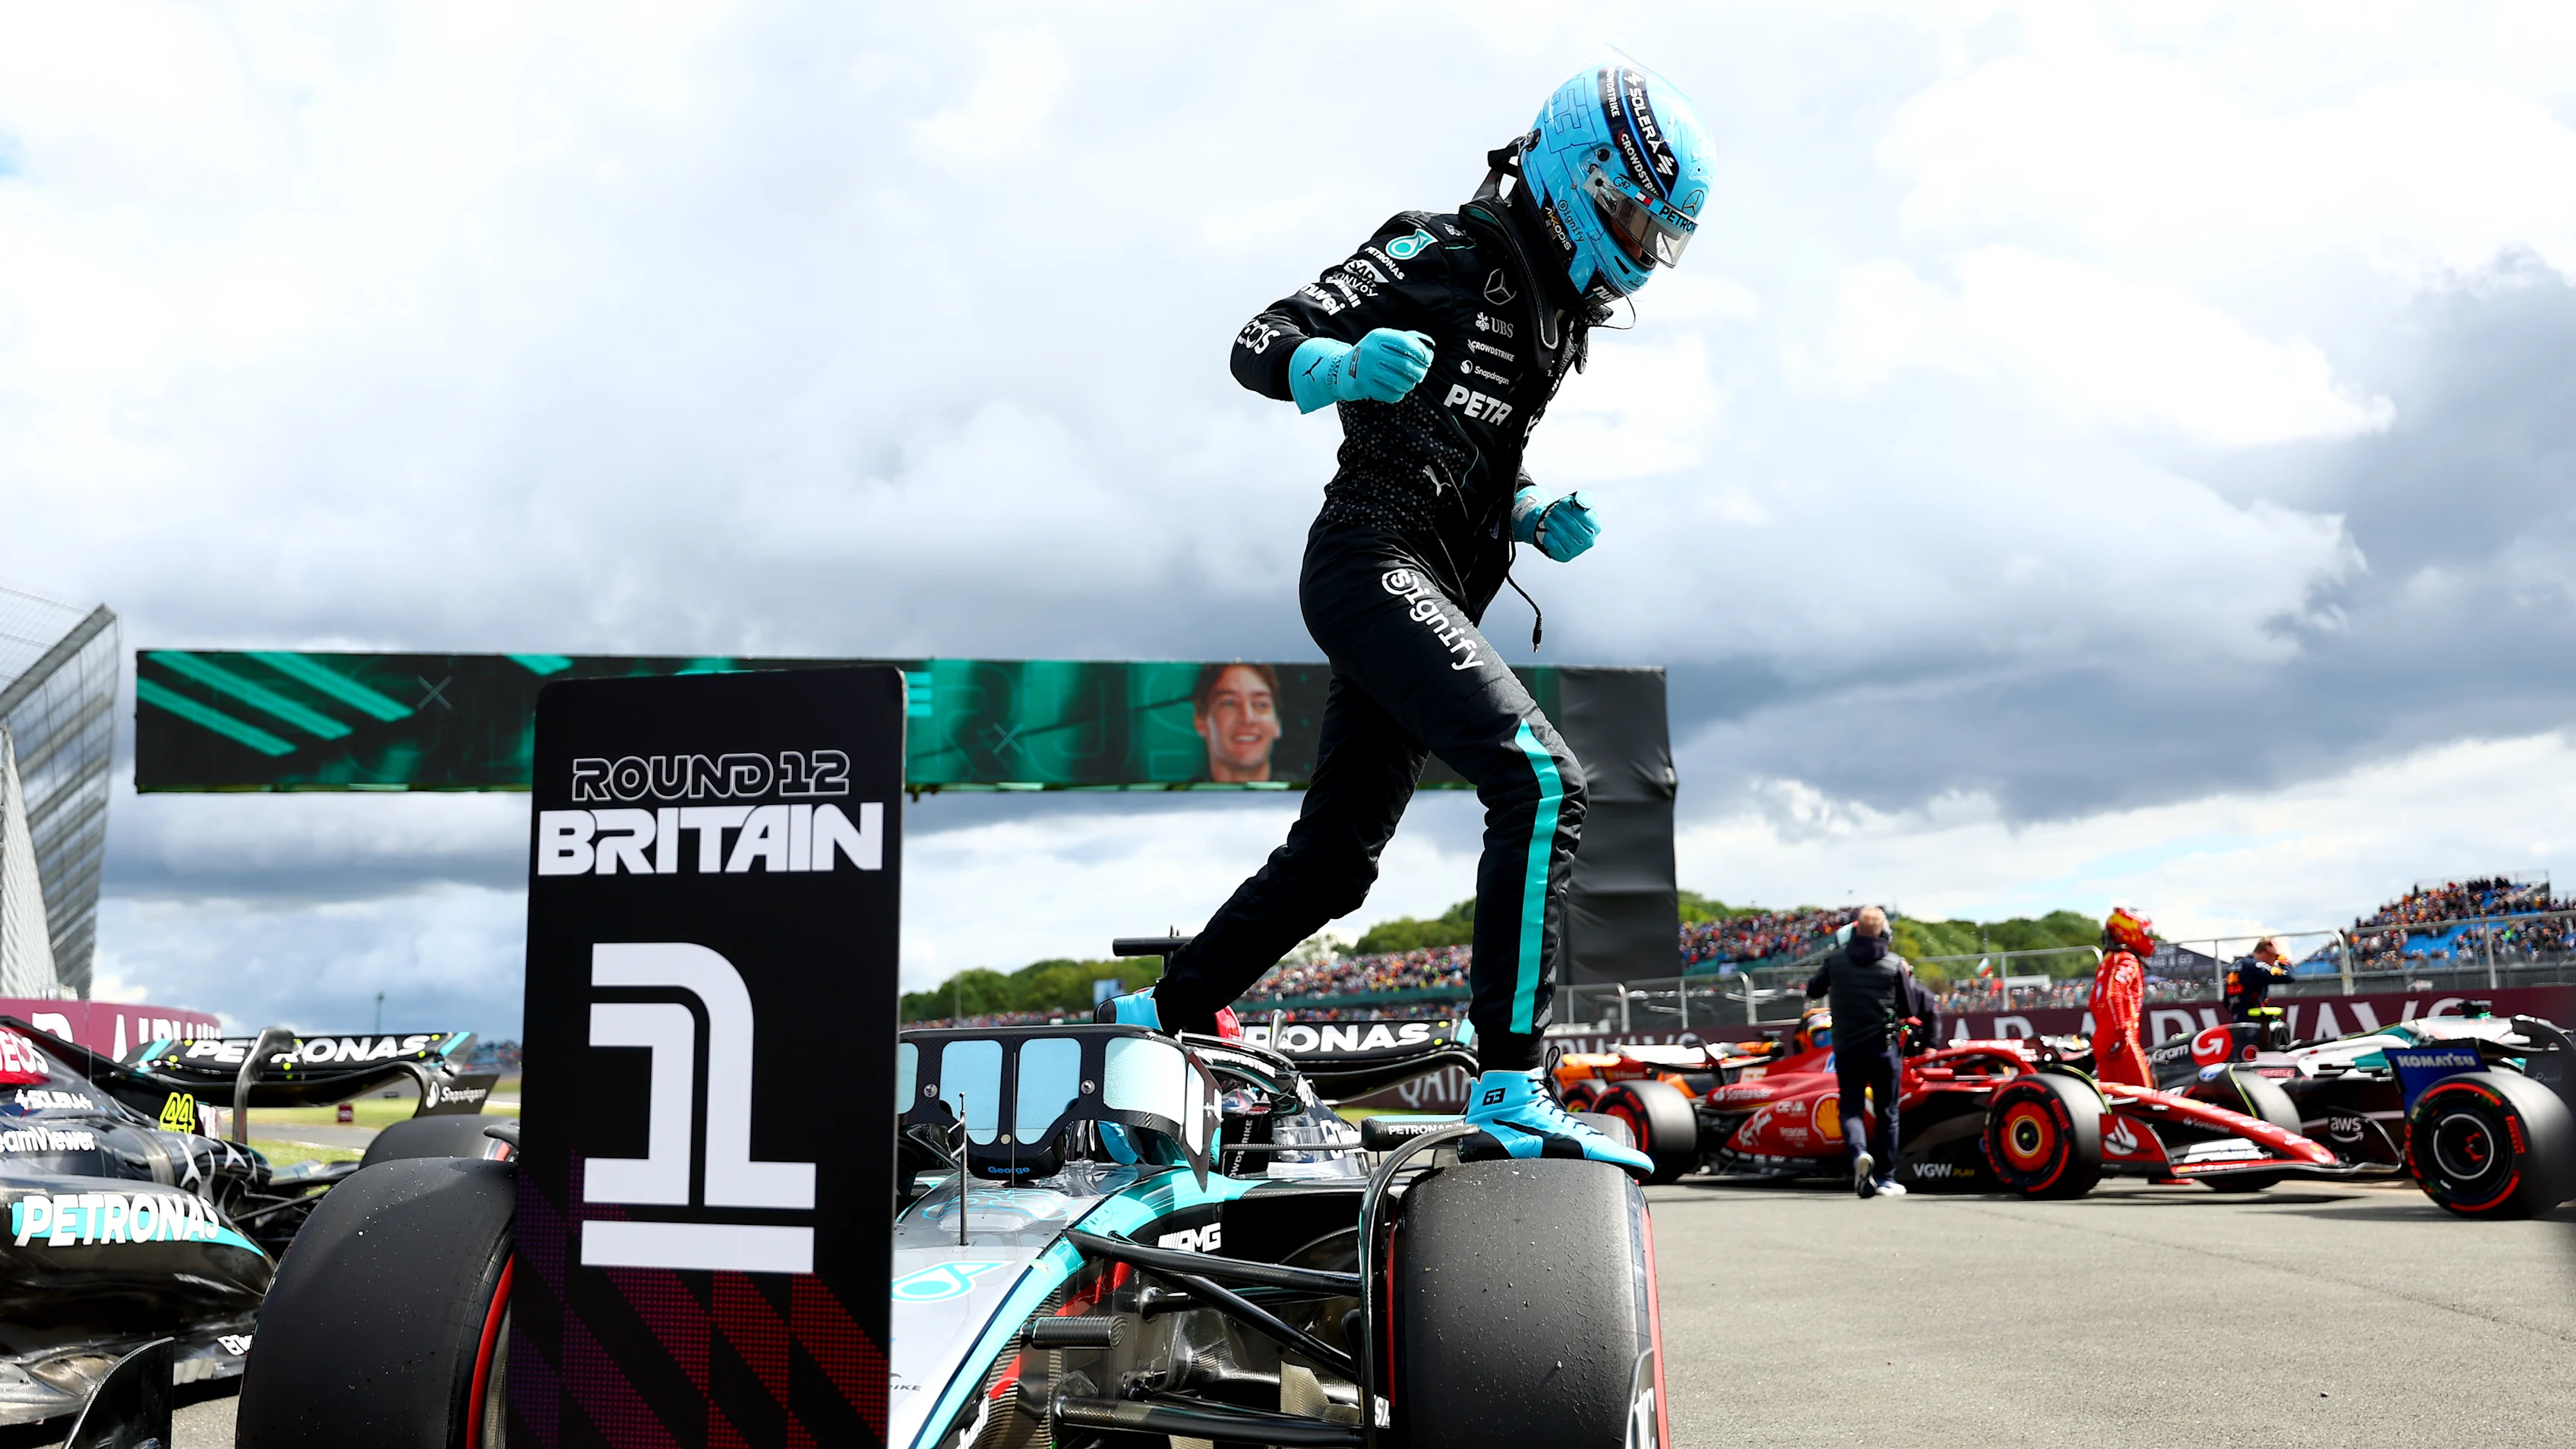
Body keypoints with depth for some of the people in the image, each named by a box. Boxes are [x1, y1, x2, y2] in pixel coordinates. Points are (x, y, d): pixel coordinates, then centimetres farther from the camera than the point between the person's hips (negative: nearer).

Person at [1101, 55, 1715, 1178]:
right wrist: (1340, 365, -30)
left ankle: (1155, 1019, 26)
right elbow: (1260, 343, -8)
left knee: (1331, 863, 11)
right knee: (1542, 782, -23)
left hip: (1426, 595, 9)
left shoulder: (1557, 314, 24)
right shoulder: (1446, 254, -2)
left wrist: (1536, 518, 9)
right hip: (1372, 559, -9)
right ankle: (1510, 1095, -23)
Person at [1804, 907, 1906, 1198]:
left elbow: (1813, 989, 12)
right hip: (1883, 1046, -1)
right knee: (1887, 1112, 11)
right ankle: (1885, 1178, 13)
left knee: (1851, 1108, 8)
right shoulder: (1894, 964, -6)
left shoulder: (1836, 959, -2)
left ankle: (1859, 1152, -21)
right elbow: (1906, 1010, 2)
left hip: (1846, 1047, 1)